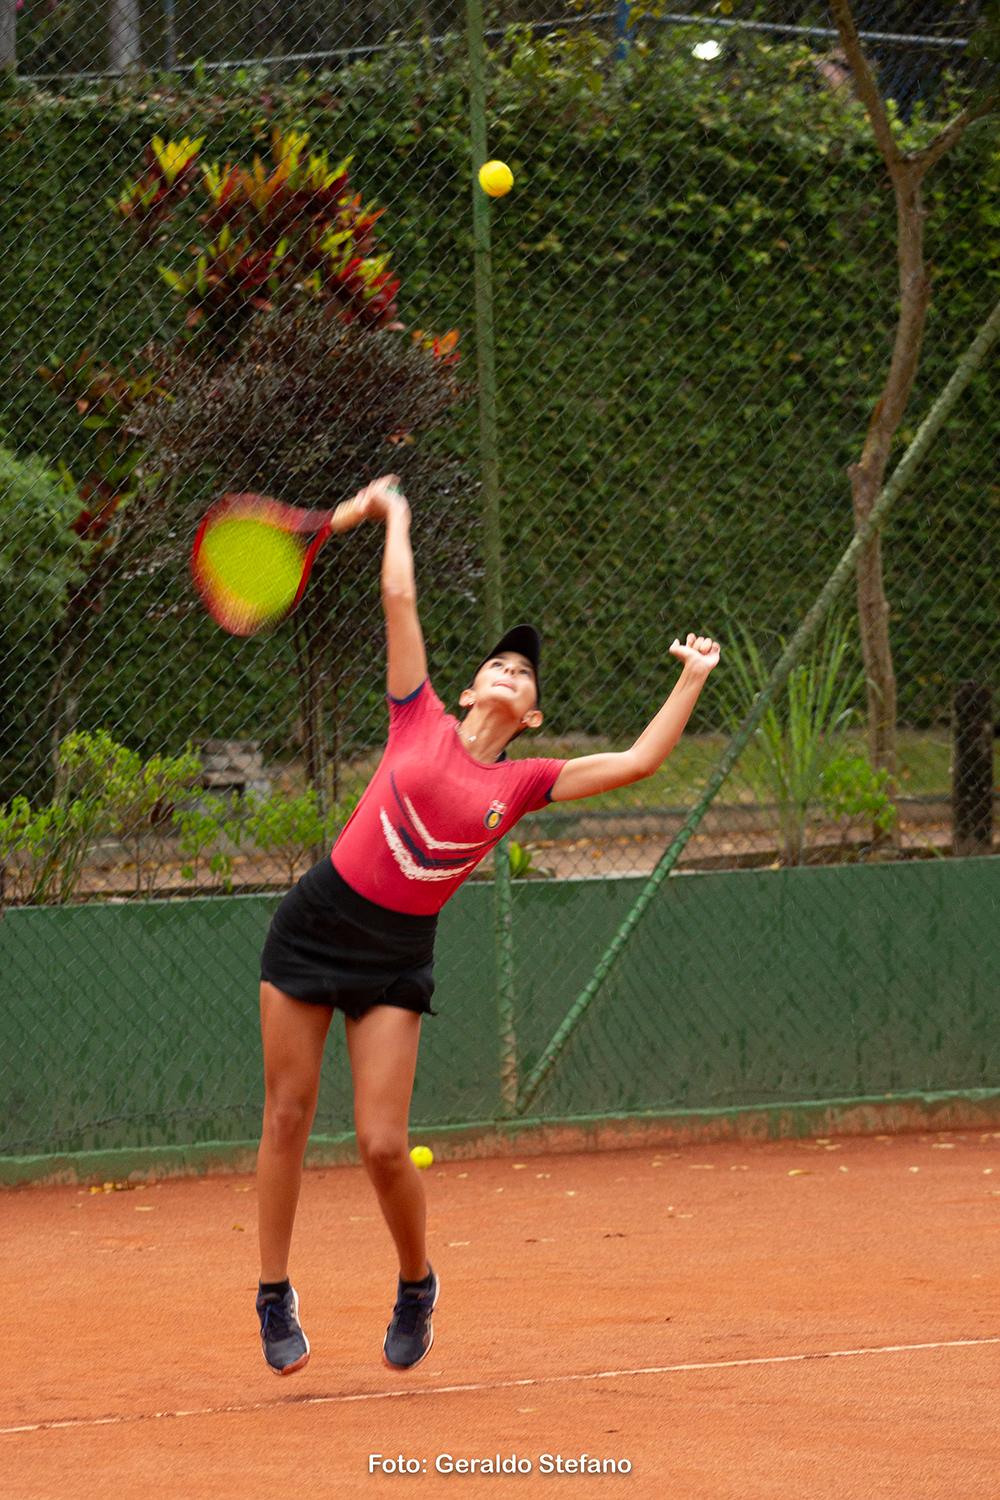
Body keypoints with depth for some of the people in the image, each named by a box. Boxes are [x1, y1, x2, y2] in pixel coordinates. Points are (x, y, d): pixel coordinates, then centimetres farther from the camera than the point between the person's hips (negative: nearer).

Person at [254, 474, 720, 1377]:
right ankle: (276, 1297, 15)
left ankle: (416, 1285, 19)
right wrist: (393, 515, 14)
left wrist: (693, 679, 6)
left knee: (383, 1146, -7)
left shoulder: (523, 785, 6)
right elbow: (400, 598, 5)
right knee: (287, 1117, 1)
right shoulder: (421, 723, 3)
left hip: (398, 955, 0)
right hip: (319, 921, 0)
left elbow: (640, 761, 5)